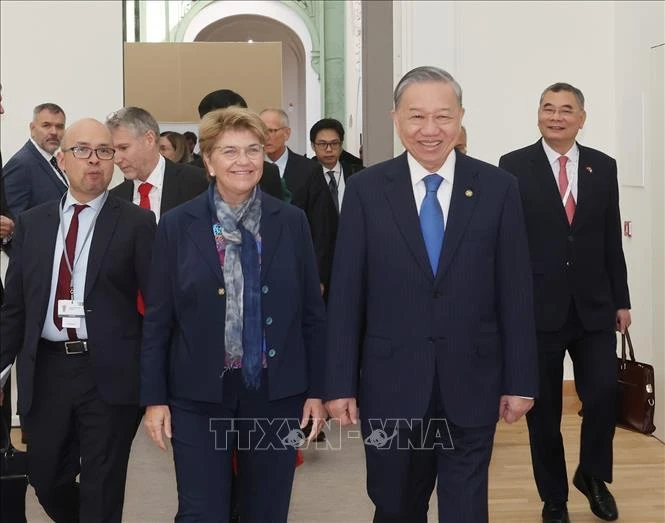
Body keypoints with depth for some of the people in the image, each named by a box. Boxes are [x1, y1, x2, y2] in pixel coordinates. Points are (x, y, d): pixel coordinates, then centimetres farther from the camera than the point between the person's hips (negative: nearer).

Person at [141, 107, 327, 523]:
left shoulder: (292, 222, 1)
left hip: (276, 393, 1)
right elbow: (158, 319, 1)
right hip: (199, 395, -1)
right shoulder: (178, 226, -1)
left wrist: (316, 390, 3)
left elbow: (313, 312, 4)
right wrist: (154, 397, -2)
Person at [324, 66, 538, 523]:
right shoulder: (366, 189, -1)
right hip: (392, 386, 0)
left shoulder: (498, 188, -1)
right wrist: (340, 383, -4)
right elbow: (345, 294, -1)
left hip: (471, 386, 0)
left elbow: (515, 291, 0)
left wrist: (521, 380, 0)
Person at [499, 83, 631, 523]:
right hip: (538, 307, -2)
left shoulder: (603, 167, 7)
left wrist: (621, 299, 8)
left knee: (604, 393, -8)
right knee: (544, 411, 6)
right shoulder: (514, 167, -2)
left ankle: (593, 474, 20)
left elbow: (612, 240, 10)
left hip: (593, 306, 2)